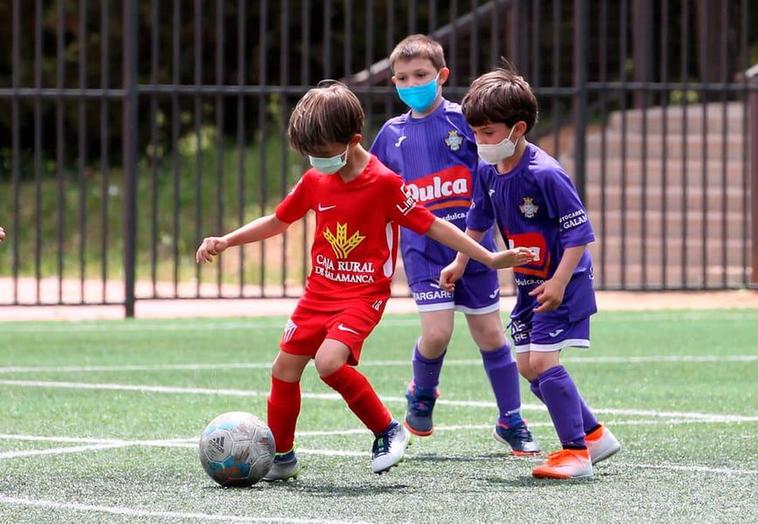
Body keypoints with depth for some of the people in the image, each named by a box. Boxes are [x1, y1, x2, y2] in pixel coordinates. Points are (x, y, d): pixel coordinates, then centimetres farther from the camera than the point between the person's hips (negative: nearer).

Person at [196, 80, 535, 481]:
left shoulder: (384, 183, -15)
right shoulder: (315, 181, 2)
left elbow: (431, 225, -9)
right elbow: (278, 221, 17)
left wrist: (491, 259, -9)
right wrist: (225, 241, 9)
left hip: (364, 294, -6)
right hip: (319, 290, 6)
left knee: (329, 361, -26)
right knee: (285, 367, 5)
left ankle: (388, 431, -8)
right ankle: (279, 456, 22)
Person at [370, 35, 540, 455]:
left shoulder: (464, 120, -4)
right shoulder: (392, 134, 6)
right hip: (423, 251, 1)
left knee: (490, 333, 4)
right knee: (436, 332, -13)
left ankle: (511, 423, 17)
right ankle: (422, 395, 18)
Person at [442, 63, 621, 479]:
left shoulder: (545, 174, -25)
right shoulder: (488, 171, -1)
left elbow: (579, 232, -23)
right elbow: (479, 220, 18)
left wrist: (559, 282, -28)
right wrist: (459, 264, 19)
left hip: (563, 281, -9)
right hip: (529, 282, 9)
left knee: (542, 361, -17)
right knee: (527, 366, 10)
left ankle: (576, 452, -8)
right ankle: (594, 435, 23)